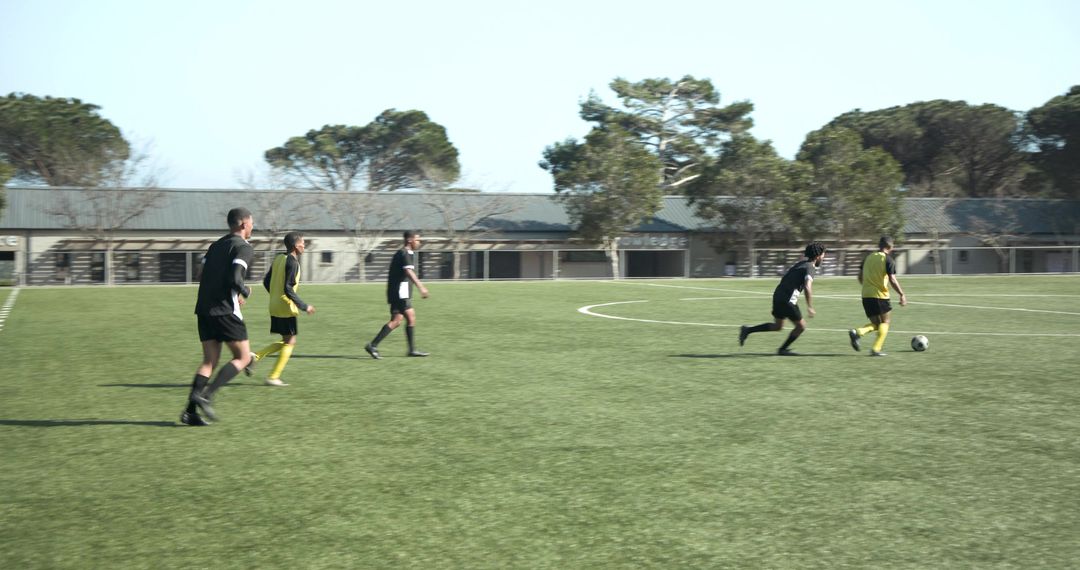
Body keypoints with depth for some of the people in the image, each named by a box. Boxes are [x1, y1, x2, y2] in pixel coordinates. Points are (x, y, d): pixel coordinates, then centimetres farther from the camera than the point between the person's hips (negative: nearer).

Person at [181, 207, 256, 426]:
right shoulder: (244, 248, -6)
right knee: (243, 357, 4)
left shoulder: (216, 245, 19)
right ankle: (205, 395, -11)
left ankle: (190, 411, -1)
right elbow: (235, 278, -19)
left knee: (209, 361, 10)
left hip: (204, 309, 8)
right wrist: (245, 292, 1)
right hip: (225, 310, -8)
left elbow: (203, 277, 19)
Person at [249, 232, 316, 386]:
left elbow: (266, 282, 14)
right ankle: (273, 377, 1)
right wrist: (304, 306, -16)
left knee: (286, 341, 17)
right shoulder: (292, 262, -15)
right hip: (286, 308, -9)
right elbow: (288, 289, -21)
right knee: (290, 342, 2)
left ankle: (255, 357, 4)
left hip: (274, 307, 9)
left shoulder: (279, 258, 10)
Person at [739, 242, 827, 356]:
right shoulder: (809, 268, -11)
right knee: (801, 326, 7)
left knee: (778, 326, 21)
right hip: (788, 301, -9)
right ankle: (783, 349, 14)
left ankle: (747, 330, 14)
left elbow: (784, 278, 24)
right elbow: (807, 287, -27)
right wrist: (810, 307, -24)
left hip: (778, 295, 9)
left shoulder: (800, 264, 16)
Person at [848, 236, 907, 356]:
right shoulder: (888, 260, -7)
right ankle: (876, 349, -2)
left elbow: (860, 277, 15)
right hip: (880, 295, -6)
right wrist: (902, 295, -6)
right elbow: (892, 280, -13)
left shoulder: (868, 257, 11)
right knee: (885, 322, 10)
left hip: (866, 295, 6)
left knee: (875, 323, 15)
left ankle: (857, 333, -12)